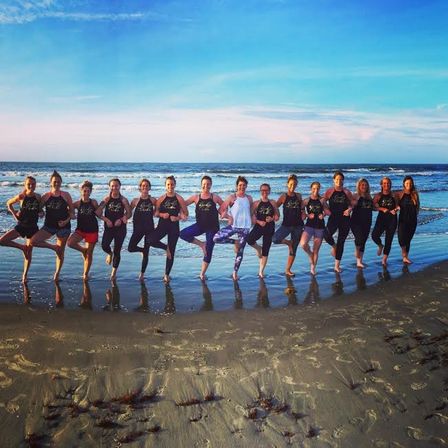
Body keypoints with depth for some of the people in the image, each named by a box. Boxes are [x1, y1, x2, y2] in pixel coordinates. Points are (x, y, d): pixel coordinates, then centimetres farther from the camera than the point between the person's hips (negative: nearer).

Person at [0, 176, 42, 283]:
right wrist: (14, 214, -2)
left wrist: (41, 213, -8)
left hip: (32, 227, 0)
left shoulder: (38, 197, -3)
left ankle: (25, 275, 18)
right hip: (20, 226, 0)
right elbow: (9, 203, 8)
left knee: (29, 253, 5)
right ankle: (22, 247, 7)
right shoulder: (21, 196, -9)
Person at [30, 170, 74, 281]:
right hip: (49, 225, 2)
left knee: (61, 251, 5)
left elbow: (72, 211, 0)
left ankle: (57, 274, 22)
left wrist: (67, 220, -14)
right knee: (33, 241, -18)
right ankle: (54, 247, 4)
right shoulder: (46, 196, 2)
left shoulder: (66, 195, -1)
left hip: (63, 226, -2)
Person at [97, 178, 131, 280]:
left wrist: (121, 219, -14)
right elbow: (98, 212, 0)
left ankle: (114, 272, 21)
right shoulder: (106, 199, 1)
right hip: (109, 227, 1)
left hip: (120, 228, -1)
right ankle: (110, 254, 19)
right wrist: (106, 219, -13)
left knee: (117, 251, 3)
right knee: (104, 246, -20)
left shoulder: (123, 200, 0)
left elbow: (129, 214, 2)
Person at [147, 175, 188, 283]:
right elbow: (156, 212, 7)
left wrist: (178, 218, -15)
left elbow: (185, 214, 1)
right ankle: (166, 248, 7)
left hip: (174, 226, -1)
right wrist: (162, 215, -12)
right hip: (162, 225, 1)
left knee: (171, 252, 3)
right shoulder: (161, 198, 3)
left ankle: (167, 274, 18)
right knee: (151, 240, -24)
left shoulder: (179, 199, -1)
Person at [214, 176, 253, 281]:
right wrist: (228, 216, -18)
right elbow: (221, 209, -4)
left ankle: (235, 272, 19)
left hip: (245, 227, 2)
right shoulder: (232, 197, -2)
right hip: (233, 225, -2)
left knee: (240, 251, 4)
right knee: (216, 238, -20)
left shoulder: (249, 198, 8)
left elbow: (252, 211, 19)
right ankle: (235, 242, 3)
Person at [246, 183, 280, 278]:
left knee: (265, 251, 4)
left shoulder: (272, 203, 7)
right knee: (249, 239, -30)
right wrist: (258, 221, -17)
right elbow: (252, 216, -2)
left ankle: (261, 271, 15)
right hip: (259, 226, -1)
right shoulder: (256, 203, 3)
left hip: (269, 228, 1)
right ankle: (258, 248, 7)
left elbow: (277, 216, 9)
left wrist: (272, 219, -11)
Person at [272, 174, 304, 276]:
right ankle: (289, 243, 6)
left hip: (298, 225, 3)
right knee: (275, 239, -26)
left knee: (294, 249, 6)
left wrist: (303, 214, 3)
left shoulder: (298, 196, 7)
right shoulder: (284, 196, -2)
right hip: (286, 224, -2)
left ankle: (288, 270, 18)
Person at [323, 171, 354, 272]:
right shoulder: (329, 191, 1)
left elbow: (352, 204, 11)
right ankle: (333, 246, 8)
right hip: (333, 218, -2)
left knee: (341, 242, 6)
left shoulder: (347, 192, 6)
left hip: (345, 219, 2)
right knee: (327, 235, -29)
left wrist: (349, 209, -10)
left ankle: (337, 266, 17)